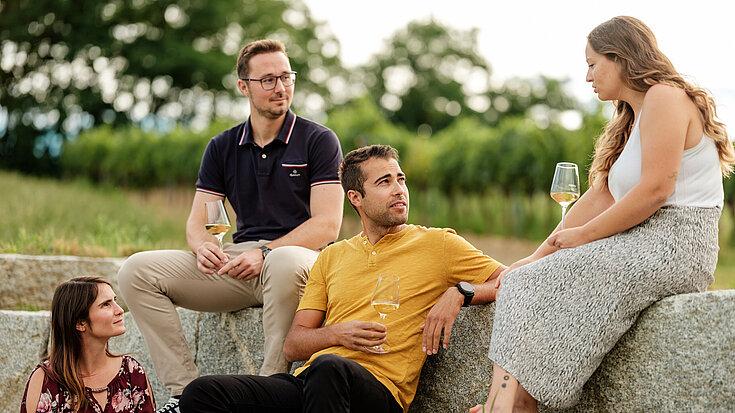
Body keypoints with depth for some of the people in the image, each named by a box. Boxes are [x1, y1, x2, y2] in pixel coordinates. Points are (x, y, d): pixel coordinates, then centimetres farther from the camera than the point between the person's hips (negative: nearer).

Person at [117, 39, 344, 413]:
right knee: (136, 271, -12)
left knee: (284, 263, -43)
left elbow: (327, 226, -9)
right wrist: (204, 247, -14)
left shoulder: (319, 140, 1)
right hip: (237, 262, 5)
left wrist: (265, 253, -23)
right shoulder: (222, 148, 15)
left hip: (300, 256, -5)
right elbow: (197, 222, 12)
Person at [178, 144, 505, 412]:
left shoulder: (438, 244, 14)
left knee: (327, 367, -41)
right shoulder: (332, 257, 24)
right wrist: (337, 334, -2)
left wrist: (460, 292, -7)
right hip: (307, 381, 4)